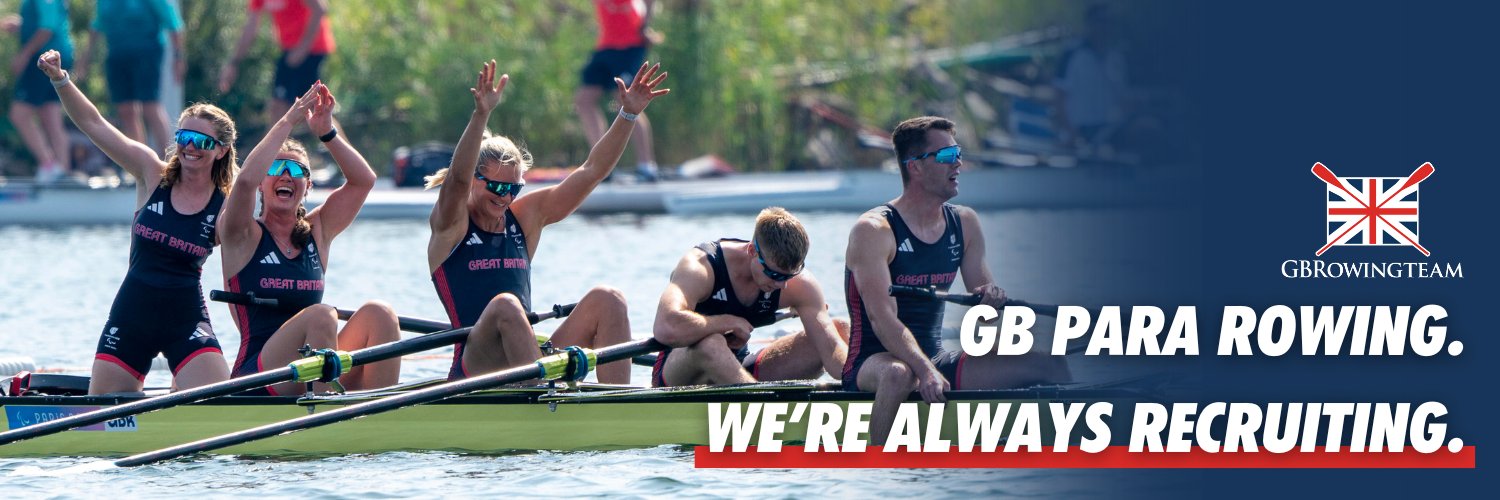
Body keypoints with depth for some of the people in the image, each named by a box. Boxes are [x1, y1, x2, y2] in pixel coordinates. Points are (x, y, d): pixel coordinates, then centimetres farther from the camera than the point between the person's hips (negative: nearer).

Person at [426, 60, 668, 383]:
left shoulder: (526, 217, 15)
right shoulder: (450, 225, 0)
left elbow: (591, 172, 12)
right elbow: (458, 180, -21)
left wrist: (629, 115, 1)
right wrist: (481, 115, -36)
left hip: (528, 359, 6)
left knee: (607, 300, -12)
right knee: (505, 306, -35)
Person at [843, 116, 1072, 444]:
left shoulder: (965, 225, 9)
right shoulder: (873, 230, -13)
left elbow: (984, 306, 13)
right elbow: (883, 318, -23)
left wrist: (991, 299, -13)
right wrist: (925, 371, -38)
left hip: (936, 362, 7)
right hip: (871, 364, -7)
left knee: (1051, 367, -3)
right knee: (899, 374, -43)